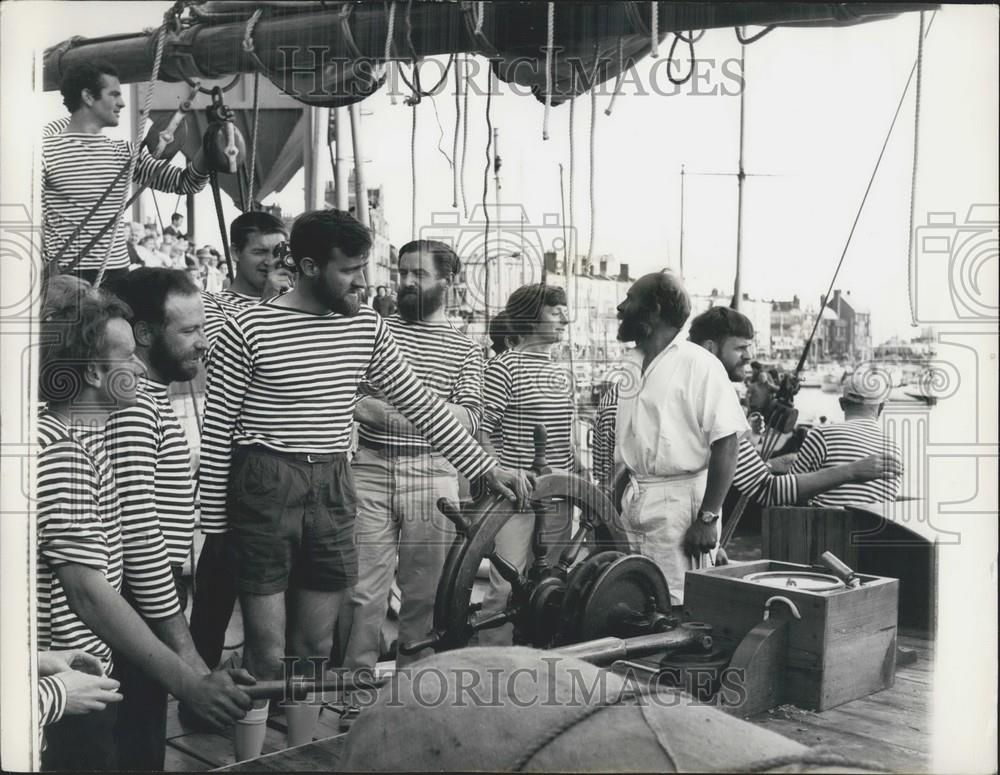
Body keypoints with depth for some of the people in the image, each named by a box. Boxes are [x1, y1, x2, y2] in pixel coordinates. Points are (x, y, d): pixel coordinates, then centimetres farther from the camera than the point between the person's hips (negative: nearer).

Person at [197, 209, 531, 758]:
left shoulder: (366, 327, 5)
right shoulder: (248, 331, -9)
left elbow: (419, 404, 8)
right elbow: (217, 430, -5)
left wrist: (485, 467, 5)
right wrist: (213, 522, -5)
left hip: (333, 490, 5)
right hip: (264, 491, -5)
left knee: (315, 647, 13)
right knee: (267, 652, 0)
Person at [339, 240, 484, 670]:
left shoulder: (465, 349, 9)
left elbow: (469, 417, -5)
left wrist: (386, 408, -16)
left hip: (432, 474, 1)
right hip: (369, 470, 0)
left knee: (424, 592, 7)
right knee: (362, 590, 0)